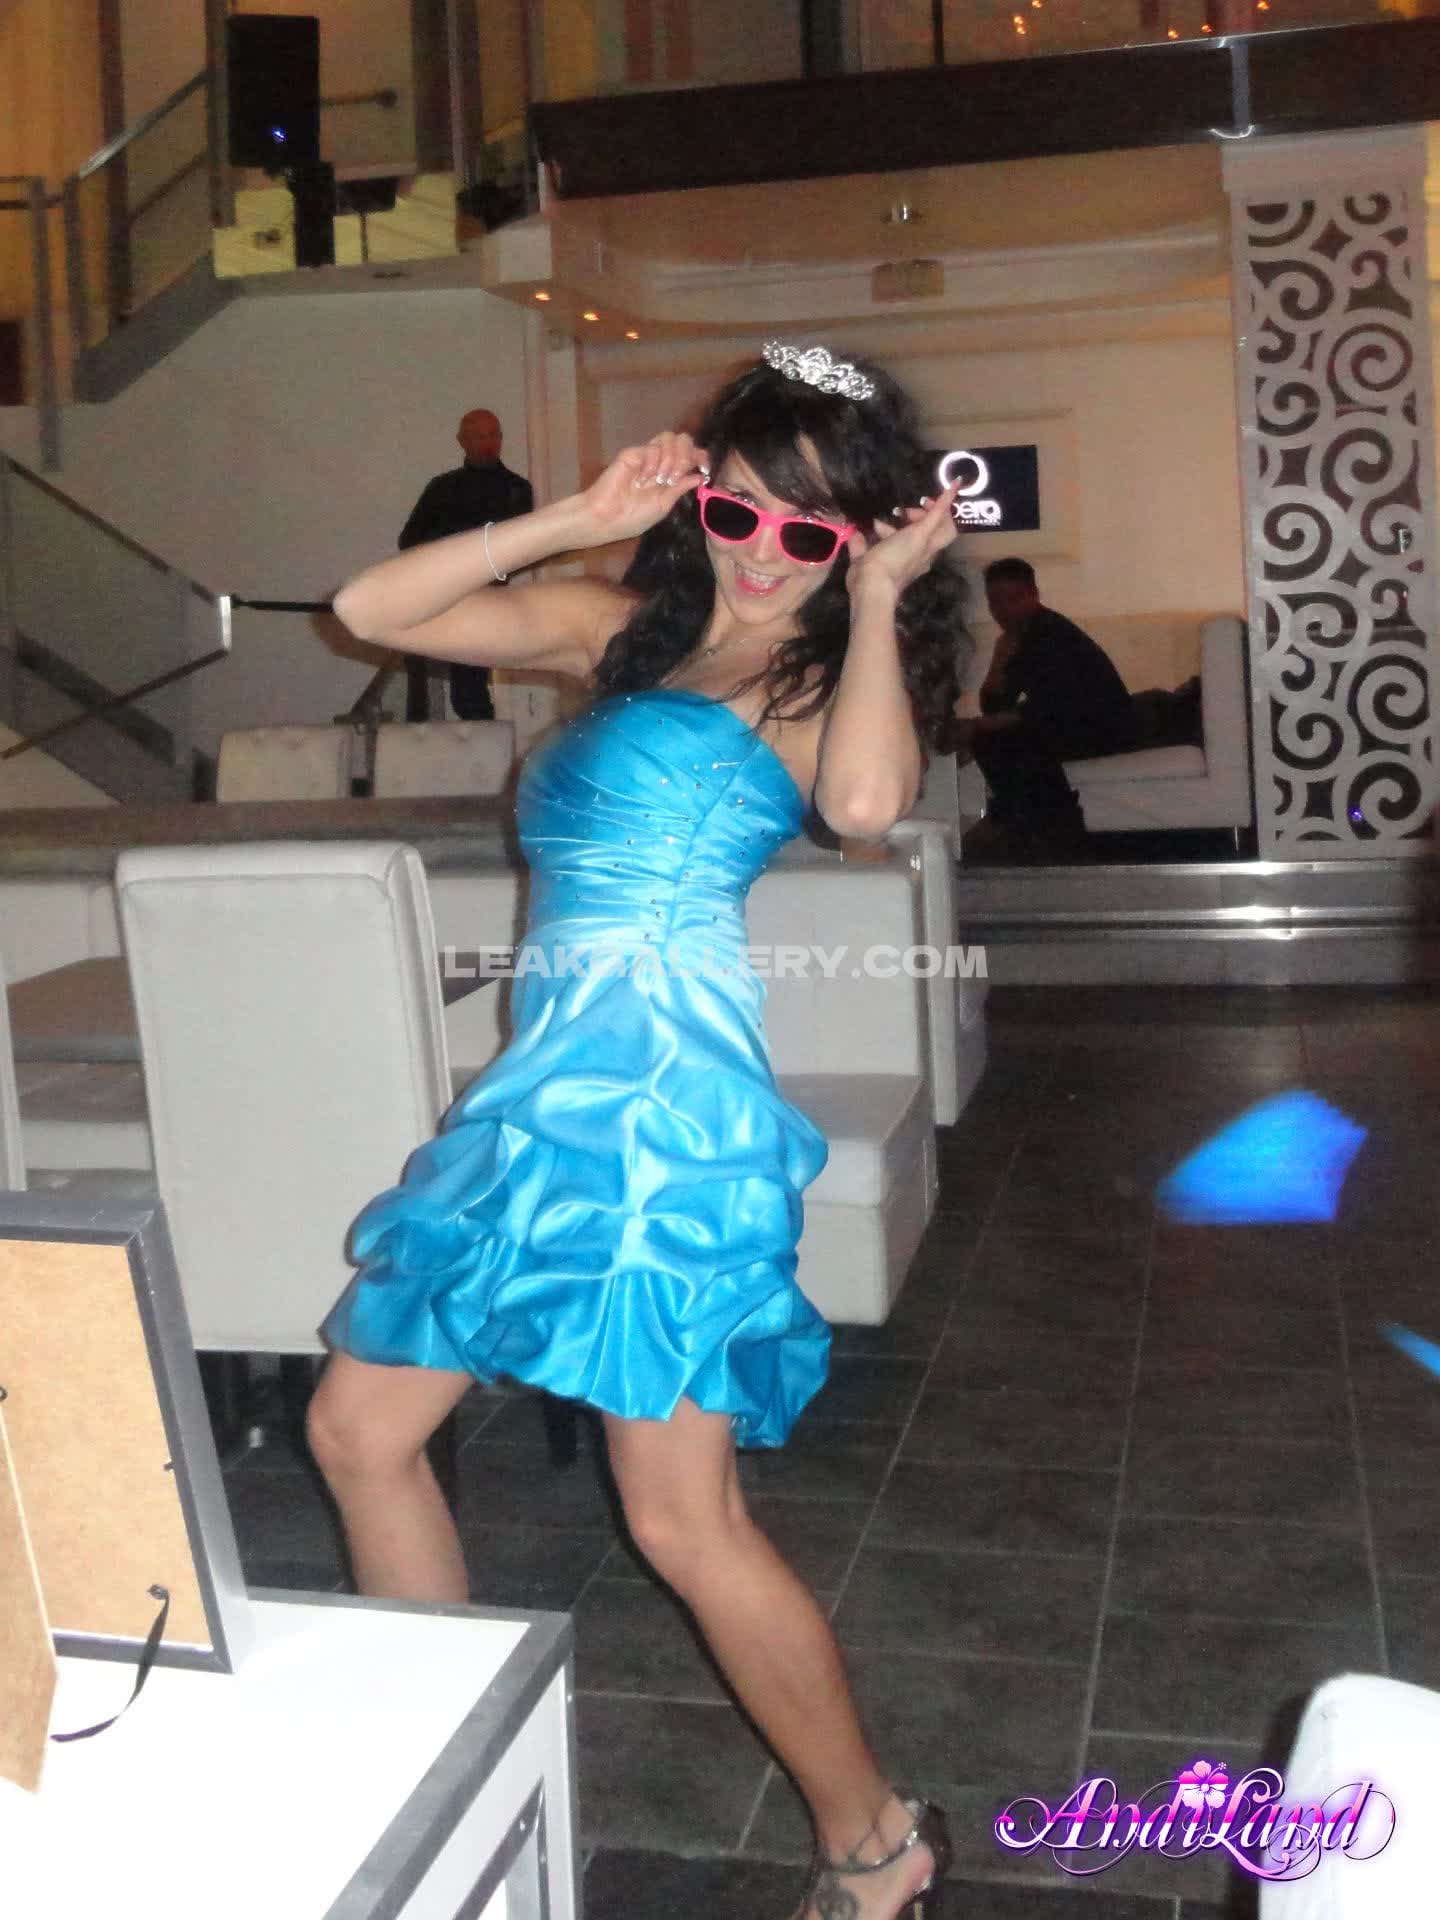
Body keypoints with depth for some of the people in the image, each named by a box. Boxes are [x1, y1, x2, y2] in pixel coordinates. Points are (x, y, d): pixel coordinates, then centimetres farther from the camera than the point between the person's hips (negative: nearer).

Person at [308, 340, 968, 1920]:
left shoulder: (832, 675, 2)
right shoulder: (624, 626, 17)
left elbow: (866, 801, -24)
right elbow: (371, 609, 13)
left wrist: (876, 598, -8)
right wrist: (576, 522, 8)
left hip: (662, 1088, -7)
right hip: (546, 1090, 7)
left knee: (683, 1520, -5)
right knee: (358, 1428, 13)